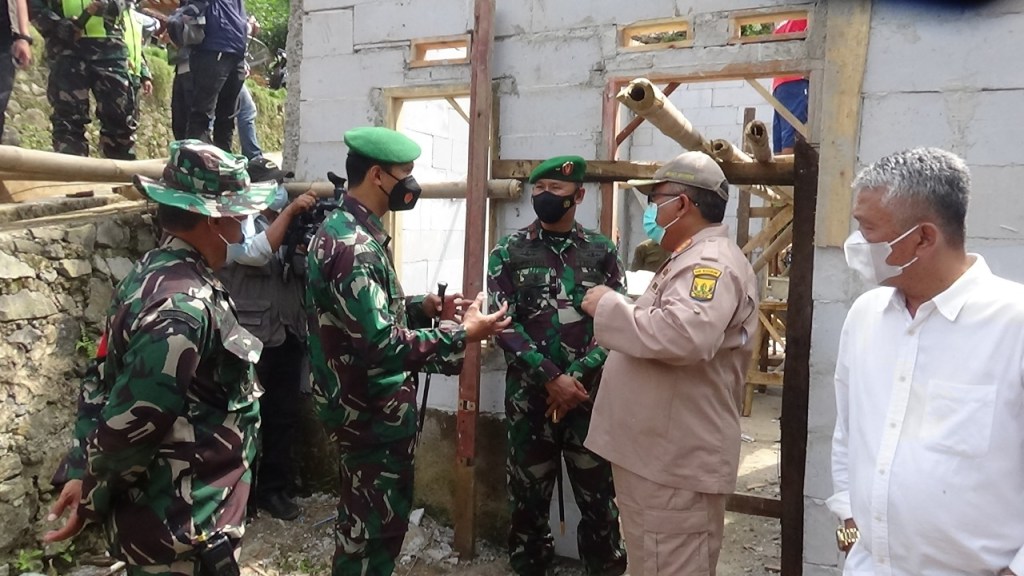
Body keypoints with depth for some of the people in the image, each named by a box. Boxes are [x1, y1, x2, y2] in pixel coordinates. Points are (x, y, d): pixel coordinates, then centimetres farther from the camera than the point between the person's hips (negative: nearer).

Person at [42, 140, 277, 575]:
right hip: (181, 524, -9)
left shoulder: (153, 273, 5)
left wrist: (78, 472, 6)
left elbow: (102, 382, 8)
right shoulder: (183, 305, -27)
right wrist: (92, 502, -11)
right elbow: (131, 421, -26)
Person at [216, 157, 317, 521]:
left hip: (287, 336, 6)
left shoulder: (288, 225, 14)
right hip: (250, 339, -6)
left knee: (284, 416, 11)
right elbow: (257, 252, -25)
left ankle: (274, 488, 24)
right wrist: (290, 211, -22)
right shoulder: (237, 224, -5)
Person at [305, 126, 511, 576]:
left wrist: (425, 306, 3)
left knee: (363, 520, 24)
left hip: (362, 405, 10)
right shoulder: (353, 246, -25)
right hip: (372, 411, -10)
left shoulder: (346, 230, 8)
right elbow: (385, 345, -30)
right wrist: (464, 333, -22)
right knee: (376, 524, 7)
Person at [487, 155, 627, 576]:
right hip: (529, 397, 0)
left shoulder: (602, 251, 4)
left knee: (599, 497, 8)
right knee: (528, 496, 12)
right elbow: (504, 325, -6)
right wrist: (552, 378, -14)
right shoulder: (509, 252, 1)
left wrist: (577, 377, -12)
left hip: (590, 396, 0)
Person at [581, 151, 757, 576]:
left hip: (677, 464, -11)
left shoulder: (712, 263, -18)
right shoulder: (693, 260, 17)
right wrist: (616, 325, 10)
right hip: (657, 456, 11)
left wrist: (608, 307, -23)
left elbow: (684, 335, -36)